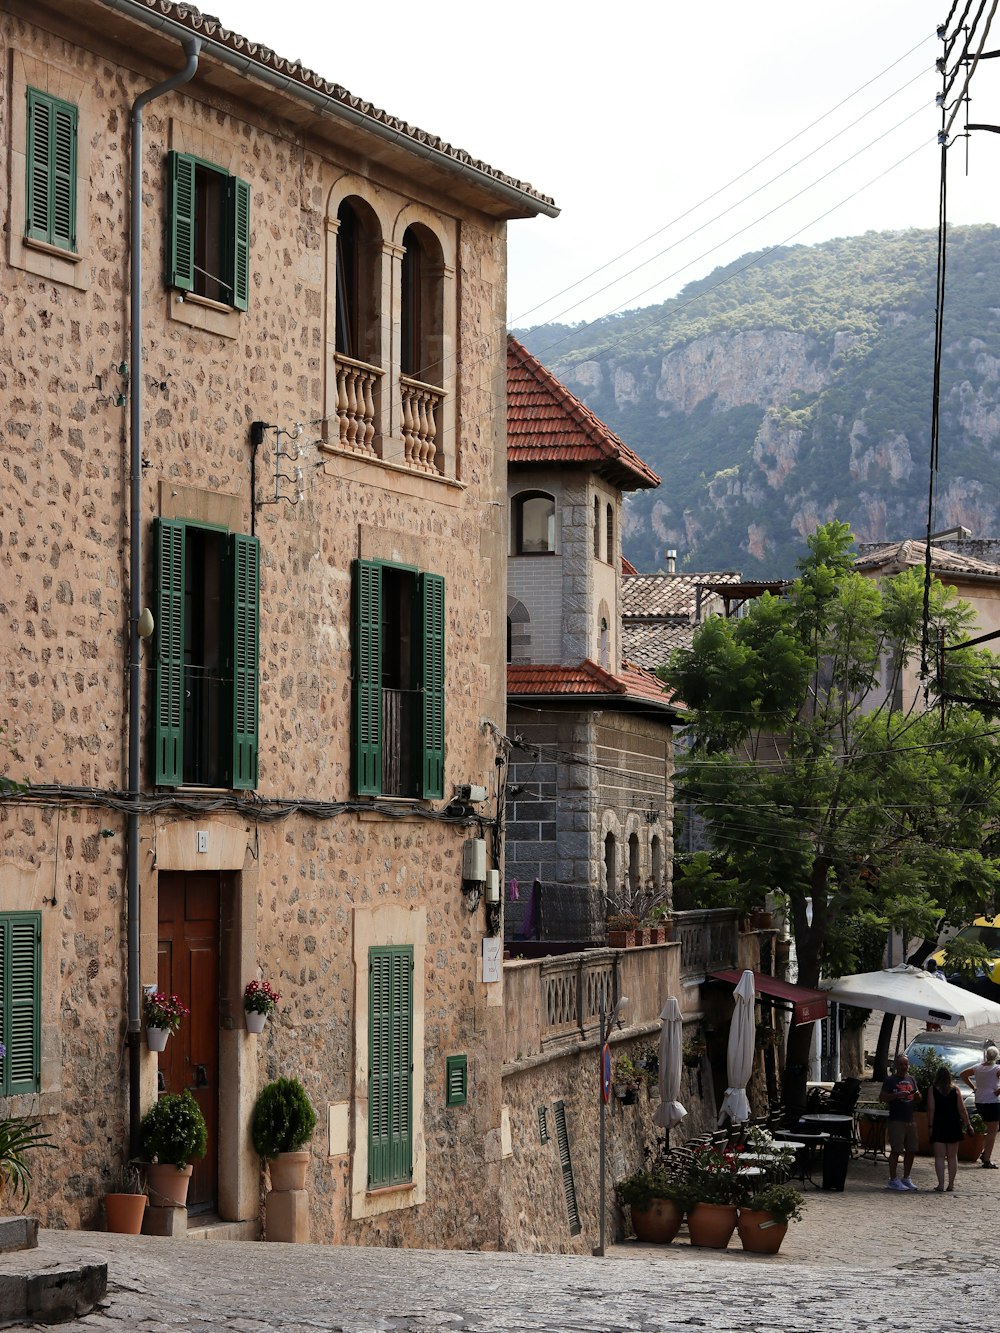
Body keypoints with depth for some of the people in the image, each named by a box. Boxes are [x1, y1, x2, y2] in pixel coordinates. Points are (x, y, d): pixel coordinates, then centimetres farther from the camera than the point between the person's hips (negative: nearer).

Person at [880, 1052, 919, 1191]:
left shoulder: (911, 1079, 16)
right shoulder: (891, 1080, -3)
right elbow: (882, 1097, -10)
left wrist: (917, 1095, 0)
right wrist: (897, 1095, -21)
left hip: (910, 1120, 7)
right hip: (896, 1121, -7)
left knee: (911, 1150, 10)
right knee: (896, 1150, -7)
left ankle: (906, 1178, 22)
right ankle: (893, 1180, -2)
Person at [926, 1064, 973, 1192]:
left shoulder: (932, 1089, -3)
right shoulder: (955, 1090, 1)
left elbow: (931, 1109, -8)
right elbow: (962, 1110, 0)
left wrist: (930, 1126, -5)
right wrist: (967, 1125, 8)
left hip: (938, 1125, -2)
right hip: (954, 1126, 2)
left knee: (939, 1156, 0)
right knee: (952, 1156, 9)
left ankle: (941, 1184, -8)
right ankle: (951, 1184, 10)